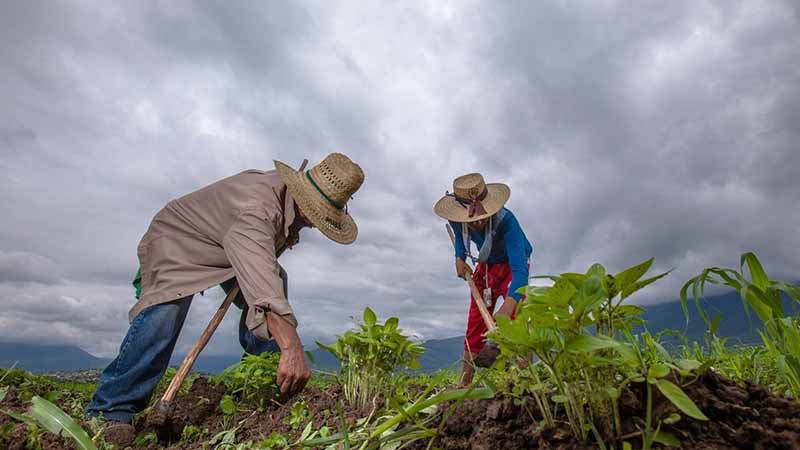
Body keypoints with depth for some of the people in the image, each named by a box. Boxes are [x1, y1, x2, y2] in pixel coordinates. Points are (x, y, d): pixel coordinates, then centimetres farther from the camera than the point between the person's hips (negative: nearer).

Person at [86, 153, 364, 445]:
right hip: (176, 238, -8)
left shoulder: (293, 196, -13)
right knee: (166, 311, -31)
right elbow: (259, 276, -59)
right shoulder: (257, 209, -43)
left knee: (278, 278, -3)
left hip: (228, 247, 9)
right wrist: (292, 346, -67)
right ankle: (113, 409, -19)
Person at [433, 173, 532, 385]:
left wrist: (508, 304, -62)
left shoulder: (506, 221, -40)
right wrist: (459, 258, -13)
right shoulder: (457, 219, -24)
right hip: (485, 265, 4)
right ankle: (464, 382, 10)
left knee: (517, 315, -25)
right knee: (474, 324, 3)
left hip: (511, 265, -4)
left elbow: (520, 269, -47)